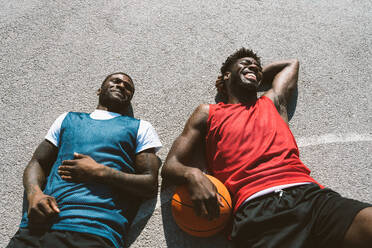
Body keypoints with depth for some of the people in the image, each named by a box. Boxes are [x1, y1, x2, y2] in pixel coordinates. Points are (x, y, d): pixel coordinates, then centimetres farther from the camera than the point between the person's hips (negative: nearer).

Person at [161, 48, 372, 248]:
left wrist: (255, 76, 45)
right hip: (256, 207, -3)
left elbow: (291, 63, 53)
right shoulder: (208, 113, 21)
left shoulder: (273, 102, 31)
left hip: (309, 194, 3)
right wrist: (192, 175, -10)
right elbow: (169, 167, 14)